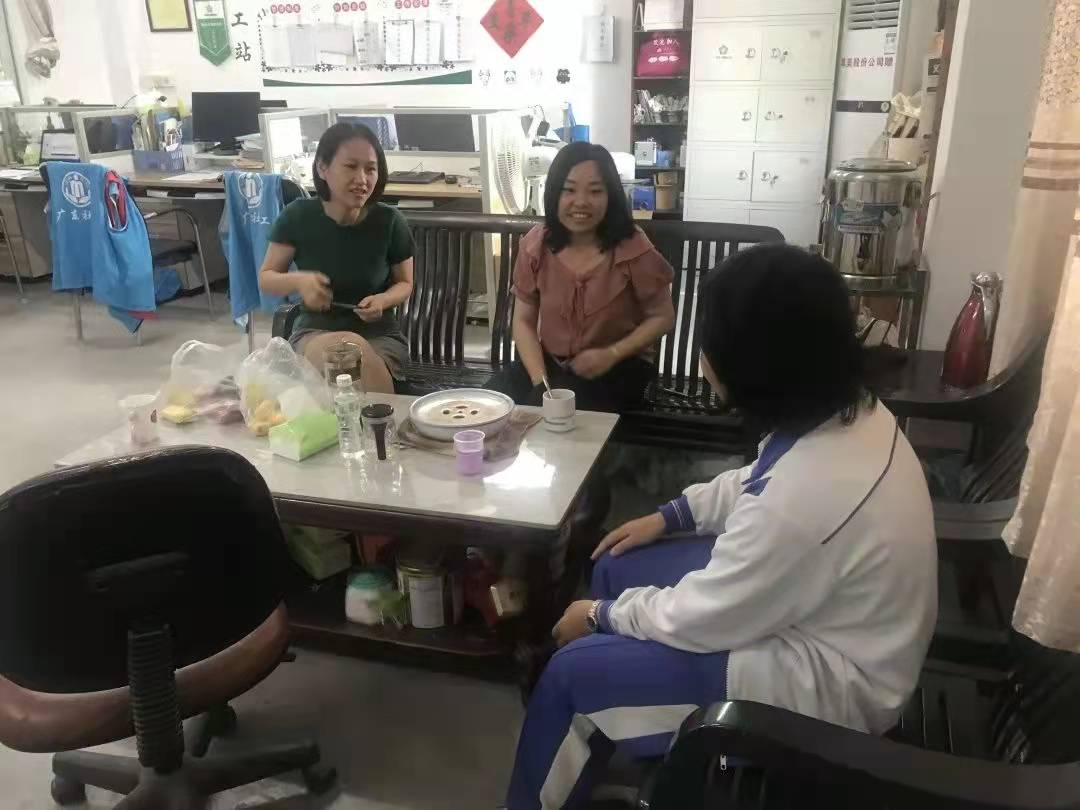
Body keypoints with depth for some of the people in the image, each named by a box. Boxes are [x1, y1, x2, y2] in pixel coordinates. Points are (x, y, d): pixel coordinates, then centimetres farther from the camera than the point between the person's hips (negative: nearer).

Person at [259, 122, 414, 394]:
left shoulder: (389, 222, -8)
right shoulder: (298, 216, -7)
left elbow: (405, 283, 8)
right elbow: (266, 279, 3)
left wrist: (383, 300, -15)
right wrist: (299, 281, -18)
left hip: (380, 335, 0)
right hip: (315, 332, 0)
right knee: (353, 349, -34)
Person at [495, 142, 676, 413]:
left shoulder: (634, 250, -15)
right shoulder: (535, 245, -5)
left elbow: (662, 318, -4)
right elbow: (524, 321, -1)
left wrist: (611, 355, -19)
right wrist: (540, 380, -16)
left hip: (617, 367, -3)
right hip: (550, 362, 4)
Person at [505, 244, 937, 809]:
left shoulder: (803, 500, -37)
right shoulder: (848, 411, -10)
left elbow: (697, 621, -23)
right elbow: (756, 483, 11)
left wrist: (600, 615, -7)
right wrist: (670, 515, 7)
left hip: (825, 677, -9)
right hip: (819, 612, 9)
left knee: (575, 668, -6)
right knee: (617, 567, 12)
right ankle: (593, 746, 32)